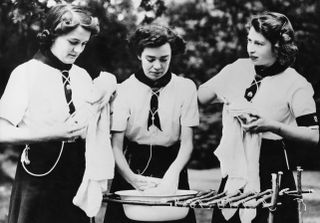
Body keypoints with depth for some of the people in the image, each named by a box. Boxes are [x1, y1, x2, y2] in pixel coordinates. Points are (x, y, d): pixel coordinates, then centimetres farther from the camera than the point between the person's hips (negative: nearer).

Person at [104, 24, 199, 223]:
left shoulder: (186, 87, -4)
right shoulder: (124, 90, -6)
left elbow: (187, 142, -7)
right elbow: (116, 146, -10)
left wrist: (173, 174, -24)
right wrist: (134, 180, -25)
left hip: (172, 165, 1)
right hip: (132, 169, -1)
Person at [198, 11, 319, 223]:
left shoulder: (295, 84, -8)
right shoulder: (237, 69, 5)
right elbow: (198, 97, 13)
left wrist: (273, 126, -23)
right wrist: (221, 94, -5)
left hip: (271, 168, -4)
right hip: (235, 167, 4)